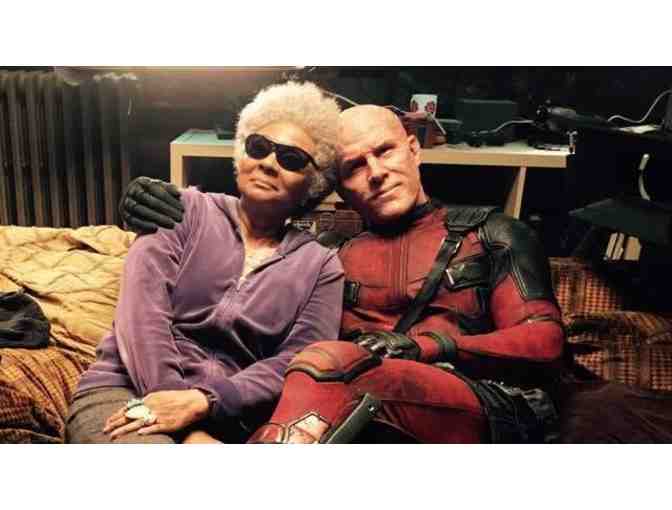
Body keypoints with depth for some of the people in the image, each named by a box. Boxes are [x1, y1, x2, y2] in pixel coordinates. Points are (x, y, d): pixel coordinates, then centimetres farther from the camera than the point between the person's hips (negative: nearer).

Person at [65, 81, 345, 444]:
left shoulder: (321, 267, 9)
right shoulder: (186, 211, 7)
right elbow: (142, 314, -5)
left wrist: (199, 403, -18)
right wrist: (187, 432, -17)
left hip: (226, 418, 2)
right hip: (124, 391, -1)